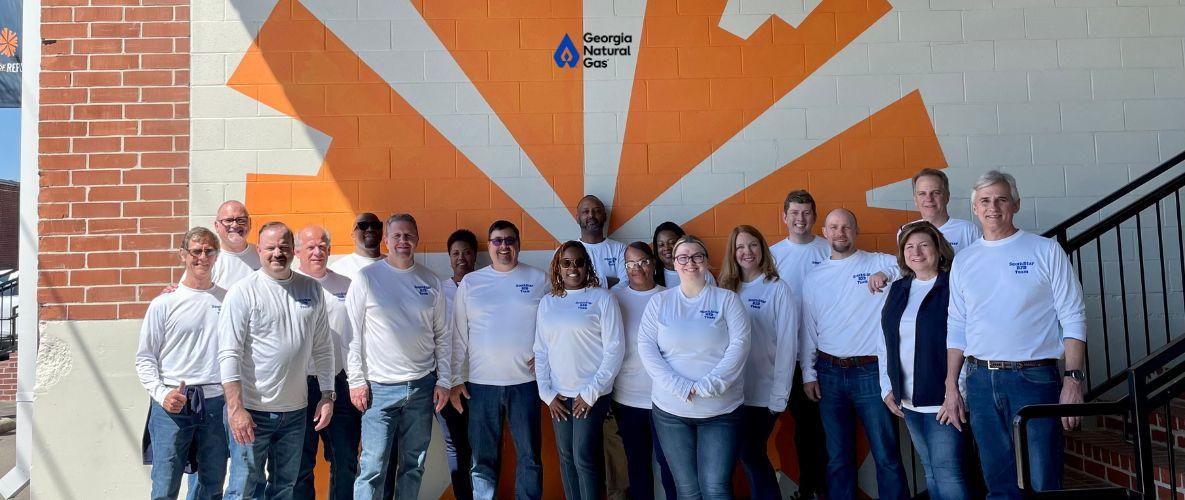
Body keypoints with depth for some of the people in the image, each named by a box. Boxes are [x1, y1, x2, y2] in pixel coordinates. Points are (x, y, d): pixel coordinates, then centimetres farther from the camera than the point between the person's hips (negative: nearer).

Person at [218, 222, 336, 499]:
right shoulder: (242, 292, -9)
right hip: (251, 410, -4)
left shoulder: (312, 289, 5)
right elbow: (229, 354, -14)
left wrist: (328, 395, 5)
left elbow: (323, 347, 9)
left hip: (294, 410, 5)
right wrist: (236, 409, -19)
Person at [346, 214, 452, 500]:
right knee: (373, 467, -3)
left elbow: (443, 336, 9)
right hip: (379, 388, -3)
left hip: (423, 386, 3)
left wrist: (443, 380, 4)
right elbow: (353, 334, -3)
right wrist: (356, 381, -7)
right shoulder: (367, 278, -3)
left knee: (414, 464, 12)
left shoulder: (431, 281, 6)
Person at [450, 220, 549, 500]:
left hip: (525, 382, 0)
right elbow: (458, 335, 5)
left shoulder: (539, 279, 4)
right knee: (483, 458, 8)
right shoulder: (470, 282, 6)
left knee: (529, 456, 7)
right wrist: (456, 379, 2)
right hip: (481, 383, 1)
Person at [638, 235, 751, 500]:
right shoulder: (659, 301, 6)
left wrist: (707, 386, -17)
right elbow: (646, 346, -2)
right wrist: (680, 386, -14)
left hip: (721, 410, -1)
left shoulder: (727, 299, 3)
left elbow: (739, 344, -6)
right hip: (671, 411, 1)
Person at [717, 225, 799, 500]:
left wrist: (780, 395, -13)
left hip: (763, 392, -4)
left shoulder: (778, 289, -7)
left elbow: (787, 344, -10)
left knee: (752, 454, 2)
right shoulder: (727, 289, 8)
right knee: (750, 455, 11)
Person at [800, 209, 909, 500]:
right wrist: (808, 373, 7)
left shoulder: (879, 263, 0)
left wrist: (888, 273, -26)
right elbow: (808, 329, 11)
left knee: (886, 454, 1)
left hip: (871, 371, -3)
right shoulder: (813, 277, 9)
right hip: (828, 373, 3)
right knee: (838, 456, 12)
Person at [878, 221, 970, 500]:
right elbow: (885, 343, 14)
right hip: (907, 400, 6)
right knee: (930, 470, 15)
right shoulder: (898, 290, 11)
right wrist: (887, 388, 10)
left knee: (947, 471, -4)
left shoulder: (953, 287, -8)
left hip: (942, 399, -6)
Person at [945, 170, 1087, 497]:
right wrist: (951, 389, 8)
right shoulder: (963, 261, 10)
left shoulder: (1045, 250, 1)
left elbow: (1073, 319, -2)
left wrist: (1073, 380, -11)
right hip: (981, 381, 3)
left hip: (1035, 379, -3)